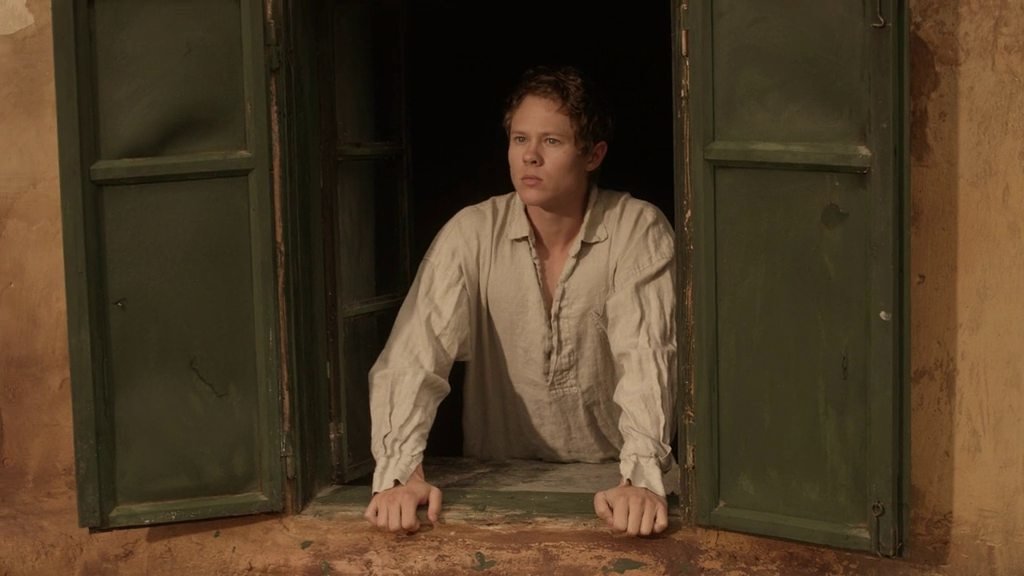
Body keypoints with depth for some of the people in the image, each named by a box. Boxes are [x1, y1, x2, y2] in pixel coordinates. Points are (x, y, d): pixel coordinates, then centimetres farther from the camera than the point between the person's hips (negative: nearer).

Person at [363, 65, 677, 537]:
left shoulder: (638, 231, -7)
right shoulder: (472, 233, -4)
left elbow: (646, 356, -17)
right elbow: (415, 354, -12)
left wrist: (642, 478, -32)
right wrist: (399, 473, -28)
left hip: (609, 480, -1)